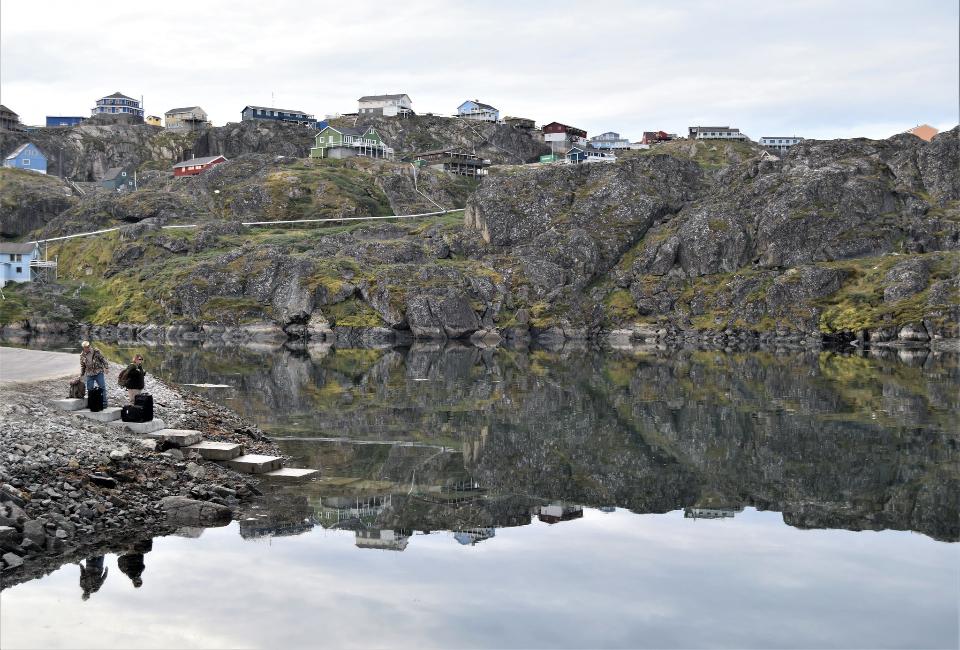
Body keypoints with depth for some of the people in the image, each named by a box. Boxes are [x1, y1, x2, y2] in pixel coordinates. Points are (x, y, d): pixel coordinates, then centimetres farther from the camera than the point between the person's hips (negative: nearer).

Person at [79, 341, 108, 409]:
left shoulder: (96, 351, -4)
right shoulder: (82, 355, 5)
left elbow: (102, 359, 1)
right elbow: (82, 366, 16)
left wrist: (105, 367, -8)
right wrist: (81, 375, 14)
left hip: (98, 372, -3)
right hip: (89, 374, 3)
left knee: (102, 387, -6)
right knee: (89, 389, 4)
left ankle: (104, 403, 0)